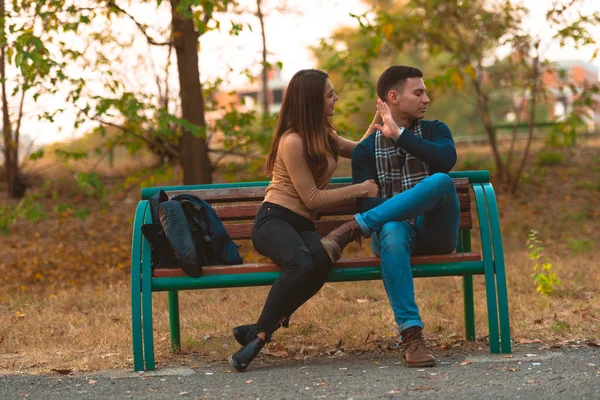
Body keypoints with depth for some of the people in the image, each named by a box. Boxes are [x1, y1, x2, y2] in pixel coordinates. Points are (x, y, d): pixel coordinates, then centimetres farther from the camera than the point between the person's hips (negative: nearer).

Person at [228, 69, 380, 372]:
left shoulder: (323, 135, 20)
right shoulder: (293, 141, -9)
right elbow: (312, 198, -10)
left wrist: (378, 120, 27)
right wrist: (360, 189, -4)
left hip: (303, 225, 7)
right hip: (274, 220, -7)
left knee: (323, 259, -33)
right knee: (302, 263, -42)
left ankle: (259, 332, -29)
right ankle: (261, 332, -27)